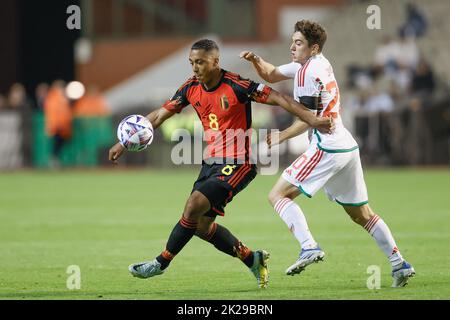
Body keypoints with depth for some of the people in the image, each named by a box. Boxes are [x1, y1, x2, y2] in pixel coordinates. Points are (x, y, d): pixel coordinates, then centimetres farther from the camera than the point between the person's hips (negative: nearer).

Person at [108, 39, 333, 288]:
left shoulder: (236, 86, -17)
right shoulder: (191, 88, 2)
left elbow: (278, 99, -16)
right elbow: (159, 116, 10)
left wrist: (312, 120, -23)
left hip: (237, 163, -8)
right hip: (211, 162, 8)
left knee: (194, 206, -20)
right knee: (201, 225, 6)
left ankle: (161, 263, -7)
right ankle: (253, 260, 22)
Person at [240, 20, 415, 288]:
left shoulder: (309, 72, -12)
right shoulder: (318, 64, 16)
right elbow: (272, 75, 24)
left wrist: (281, 137, -7)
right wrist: (256, 60, 7)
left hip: (327, 149, -10)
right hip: (347, 147, 10)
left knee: (278, 195, -7)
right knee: (361, 213, 16)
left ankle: (309, 247, -23)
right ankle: (399, 265, 13)